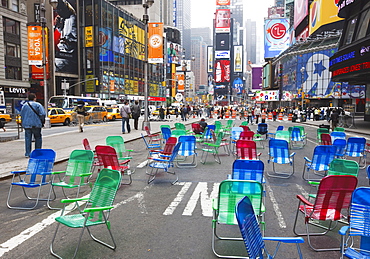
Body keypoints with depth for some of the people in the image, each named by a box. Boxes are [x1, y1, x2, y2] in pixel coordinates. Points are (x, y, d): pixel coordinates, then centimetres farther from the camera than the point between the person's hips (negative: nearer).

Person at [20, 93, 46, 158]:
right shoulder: (38, 105, -4)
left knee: (28, 139, 5)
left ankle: (27, 153, 5)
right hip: (36, 124, -3)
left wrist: (23, 123, 17)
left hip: (27, 125, 3)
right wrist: (40, 120, 4)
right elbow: (43, 114, -12)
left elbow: (21, 114, 8)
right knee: (38, 138, 9)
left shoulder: (24, 105, 7)